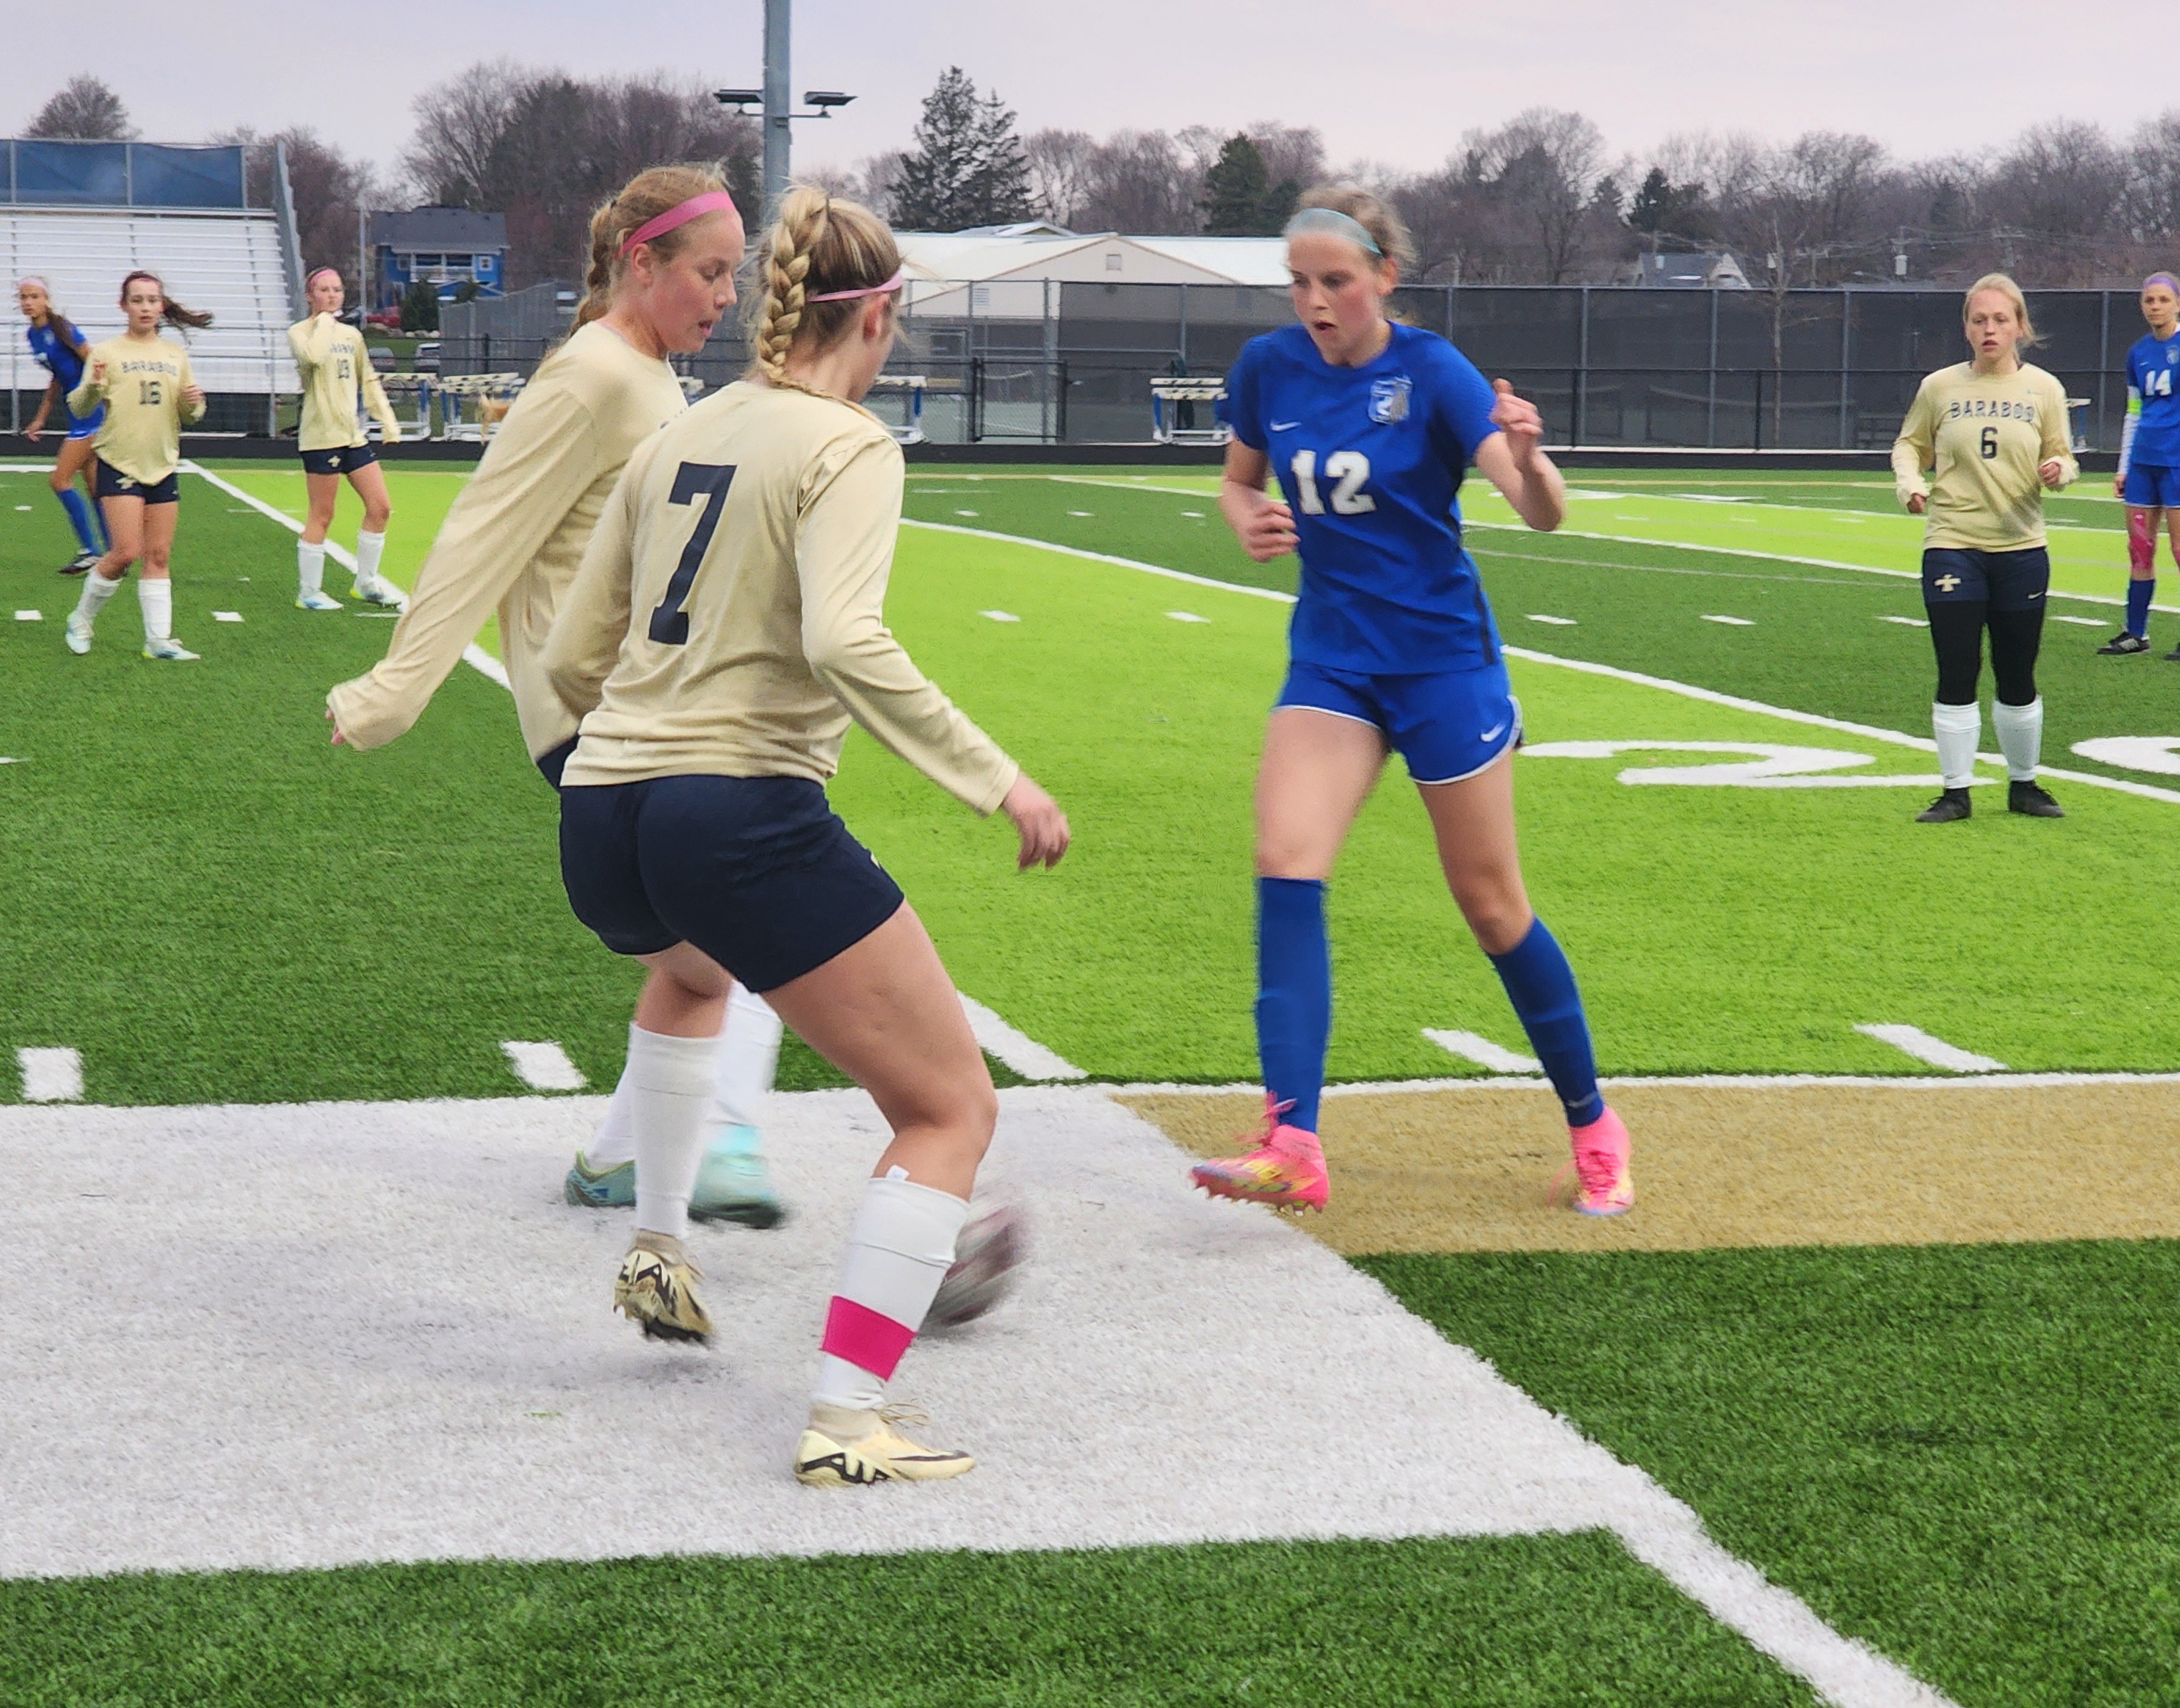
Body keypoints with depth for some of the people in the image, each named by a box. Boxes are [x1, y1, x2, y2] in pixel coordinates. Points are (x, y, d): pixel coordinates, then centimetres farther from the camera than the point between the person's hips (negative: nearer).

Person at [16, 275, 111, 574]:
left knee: (60, 481, -8)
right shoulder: (32, 335, 10)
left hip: (90, 413, -9)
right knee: (93, 487, 10)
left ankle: (90, 550, -1)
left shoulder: (60, 329, -15)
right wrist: (41, 419, 23)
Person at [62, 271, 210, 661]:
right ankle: (81, 620, 9)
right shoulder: (106, 353, -3)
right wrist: (92, 386, -28)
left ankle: (158, 639, 6)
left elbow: (189, 417, 16)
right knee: (126, 552, -11)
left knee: (159, 556, 3)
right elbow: (80, 409, -7)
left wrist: (193, 404, -7)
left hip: (164, 467, 4)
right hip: (119, 464, -4)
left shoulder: (176, 355, 10)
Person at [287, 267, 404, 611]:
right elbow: (313, 355, -28)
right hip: (320, 436, -7)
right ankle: (308, 591, 6)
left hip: (353, 434, 7)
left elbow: (369, 382, 21)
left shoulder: (352, 335, 14)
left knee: (380, 507, 4)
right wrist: (324, 320, -13)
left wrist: (388, 421, 13)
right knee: (322, 516, -4)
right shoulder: (300, 333, -5)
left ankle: (366, 583, 17)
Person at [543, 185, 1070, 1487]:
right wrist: (997, 779, -18)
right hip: (742, 817, -8)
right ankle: (848, 1420, -8)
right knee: (952, 1110, 3)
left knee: (690, 967, 44)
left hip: (600, 827, 8)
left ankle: (657, 1249, 43)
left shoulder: (679, 436, 15)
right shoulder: (848, 447, -6)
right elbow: (844, 645, -23)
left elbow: (574, 659, 19)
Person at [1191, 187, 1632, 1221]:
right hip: (1330, 660, 4)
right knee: (1285, 865, -18)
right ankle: (1291, 1146, -25)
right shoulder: (1269, 367, 0)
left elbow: (1543, 516, -22)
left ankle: (1592, 1127, 23)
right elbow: (1238, 482, 17)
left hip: (1441, 659, -4)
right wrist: (1249, 523, -6)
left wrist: (1525, 459, -45)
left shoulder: (1433, 374, -14)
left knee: (1491, 904, 4)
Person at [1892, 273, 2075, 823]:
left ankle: (2024, 784, 26)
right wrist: (1909, 482, -9)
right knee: (1956, 676, -4)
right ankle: (1955, 792, 7)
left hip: (2021, 549, 1)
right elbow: (1910, 444, 11)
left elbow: (2060, 456, 7)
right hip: (1952, 548, -1)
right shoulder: (1939, 387, 0)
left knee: (2017, 677, 9)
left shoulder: (2043, 389, 1)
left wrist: (2058, 469, -16)